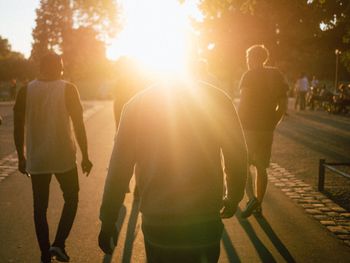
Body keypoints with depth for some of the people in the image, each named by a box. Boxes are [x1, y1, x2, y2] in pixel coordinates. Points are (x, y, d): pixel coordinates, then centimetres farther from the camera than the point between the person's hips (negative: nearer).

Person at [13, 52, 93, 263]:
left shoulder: (26, 91, 1)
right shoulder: (68, 89, -6)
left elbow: (18, 127, 2)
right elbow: (79, 125, -8)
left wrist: (21, 157, 13)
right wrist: (85, 157, 0)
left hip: (36, 160, 2)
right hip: (64, 158, -2)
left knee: (40, 207, 13)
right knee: (71, 199, 19)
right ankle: (59, 244, 6)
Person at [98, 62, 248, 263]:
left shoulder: (137, 105, -7)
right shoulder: (217, 99, -5)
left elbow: (119, 170, -5)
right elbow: (237, 157, -2)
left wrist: (107, 222, 5)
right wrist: (233, 198, 16)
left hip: (158, 225, 0)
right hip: (207, 222, 0)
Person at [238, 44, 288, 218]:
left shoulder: (249, 76, -9)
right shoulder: (276, 76, 9)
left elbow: (243, 103, -15)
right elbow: (282, 106, 8)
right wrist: (272, 124, 14)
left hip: (248, 126, -5)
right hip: (267, 128, 5)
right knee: (260, 167, 13)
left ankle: (252, 198, -14)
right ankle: (258, 204, 18)